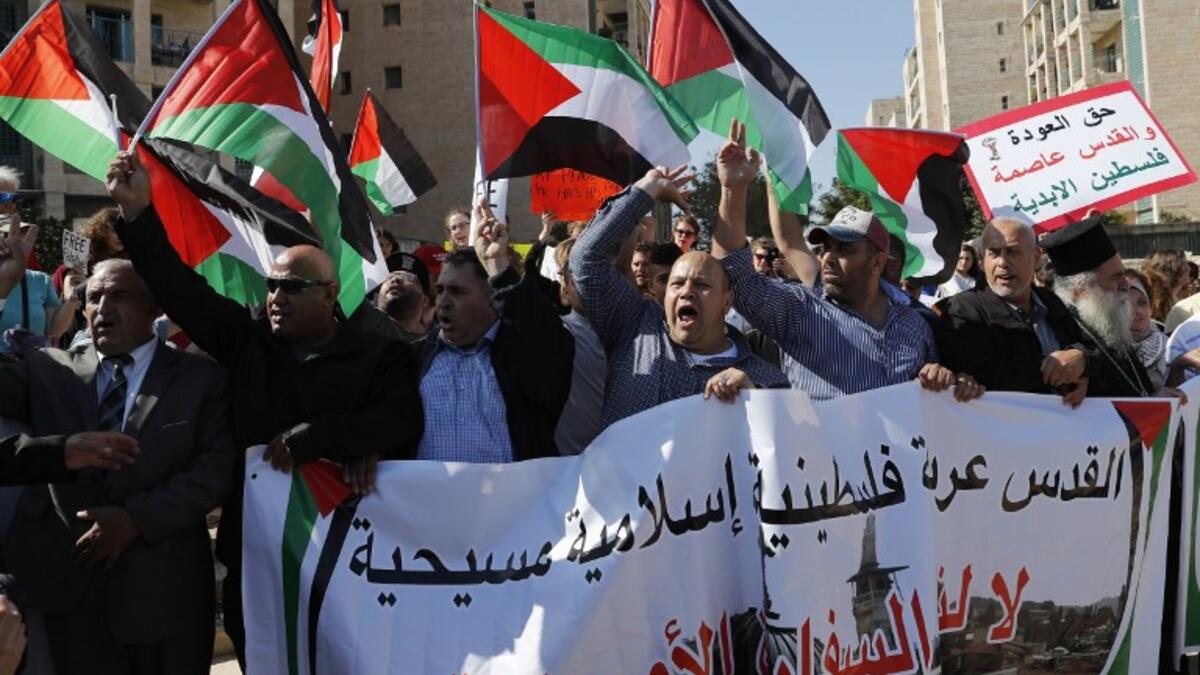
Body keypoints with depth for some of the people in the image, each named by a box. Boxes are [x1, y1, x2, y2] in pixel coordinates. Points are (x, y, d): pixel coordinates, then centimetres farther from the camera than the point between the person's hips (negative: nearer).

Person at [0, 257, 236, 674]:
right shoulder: (48, 370, 10)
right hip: (68, 581, 1)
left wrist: (137, 518, -15)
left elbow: (217, 467, -7)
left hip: (165, 586, -1)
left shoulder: (202, 377, 2)